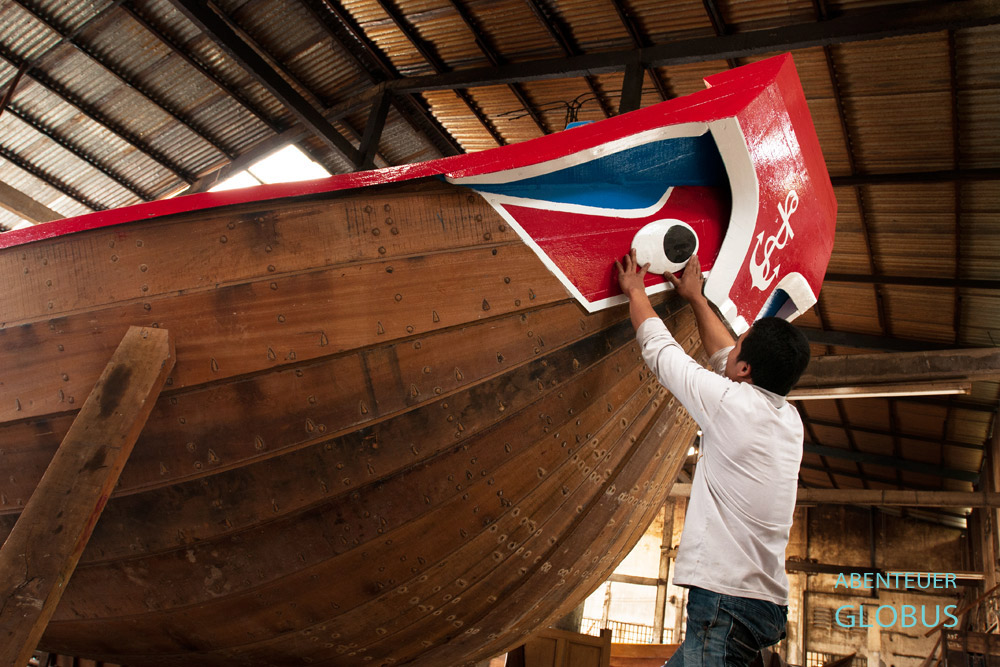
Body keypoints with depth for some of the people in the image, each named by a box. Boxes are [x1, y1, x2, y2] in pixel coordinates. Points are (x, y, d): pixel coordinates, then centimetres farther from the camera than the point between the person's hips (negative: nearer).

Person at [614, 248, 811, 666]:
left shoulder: (731, 403, -10)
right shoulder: (790, 419, 12)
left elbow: (659, 349, 3)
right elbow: (724, 359, 28)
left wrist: (634, 291, 19)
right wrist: (695, 298, 38)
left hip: (726, 598, -9)